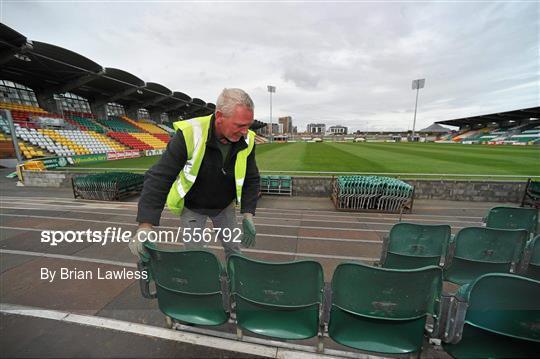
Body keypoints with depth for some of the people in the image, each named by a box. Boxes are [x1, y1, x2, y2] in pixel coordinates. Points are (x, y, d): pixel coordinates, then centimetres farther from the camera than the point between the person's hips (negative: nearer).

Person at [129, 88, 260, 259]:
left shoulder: (246, 140, -19)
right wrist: (146, 225, -32)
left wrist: (248, 214, -16)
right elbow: (159, 178, -27)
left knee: (234, 251, 13)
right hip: (192, 206, -2)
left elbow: (251, 179, -7)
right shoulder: (190, 134, -31)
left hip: (225, 206, 3)